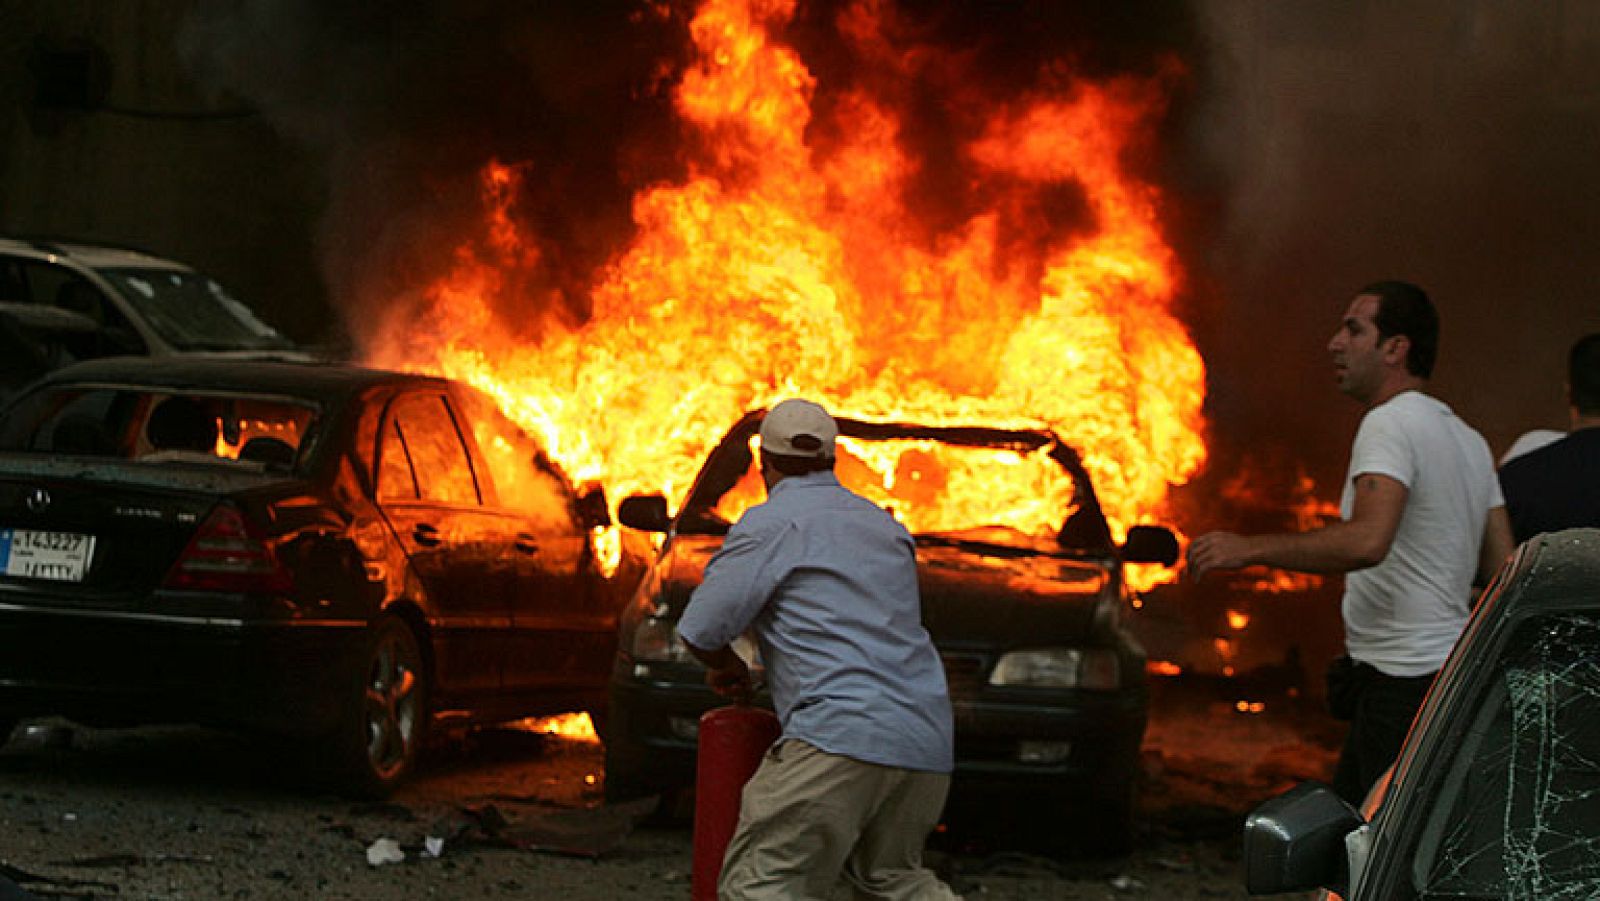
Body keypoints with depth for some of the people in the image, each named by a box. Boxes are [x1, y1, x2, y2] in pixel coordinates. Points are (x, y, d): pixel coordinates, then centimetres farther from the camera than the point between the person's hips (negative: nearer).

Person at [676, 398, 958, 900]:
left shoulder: (772, 523, 1)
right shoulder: (886, 527, 23)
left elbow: (701, 628, -3)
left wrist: (728, 667, 19)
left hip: (843, 737, -7)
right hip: (928, 747, 7)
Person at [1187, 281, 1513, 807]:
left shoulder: (1391, 423, -13)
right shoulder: (1469, 441, 17)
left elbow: (1368, 541, -30)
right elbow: (1504, 566, 15)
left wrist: (1250, 548, -25)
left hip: (1402, 682, -10)